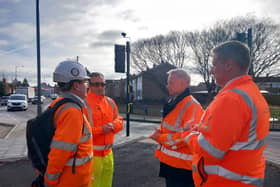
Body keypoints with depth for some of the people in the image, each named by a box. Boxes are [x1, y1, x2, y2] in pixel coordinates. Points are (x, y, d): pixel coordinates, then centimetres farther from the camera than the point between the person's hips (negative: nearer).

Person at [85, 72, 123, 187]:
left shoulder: (110, 102, 8)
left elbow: (119, 120, 13)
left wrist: (113, 125, -9)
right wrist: (100, 129, -22)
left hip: (108, 152, 7)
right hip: (91, 154, -6)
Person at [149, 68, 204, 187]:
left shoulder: (192, 106, -20)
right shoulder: (173, 103, 10)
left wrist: (161, 138, -20)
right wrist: (160, 134, 0)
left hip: (182, 167, -9)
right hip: (170, 162, 9)